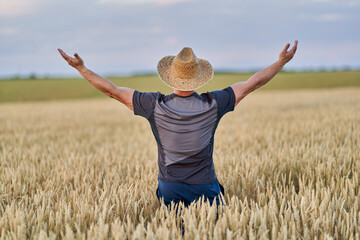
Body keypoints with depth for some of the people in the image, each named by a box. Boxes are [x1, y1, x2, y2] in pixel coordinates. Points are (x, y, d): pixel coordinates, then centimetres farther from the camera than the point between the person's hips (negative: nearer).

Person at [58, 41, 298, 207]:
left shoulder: (156, 105, -13)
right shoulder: (212, 104, -12)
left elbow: (113, 91, -8)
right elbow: (251, 84, -4)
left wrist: (81, 67, 1)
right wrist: (283, 61, 5)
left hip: (170, 188, 1)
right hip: (205, 188, 0)